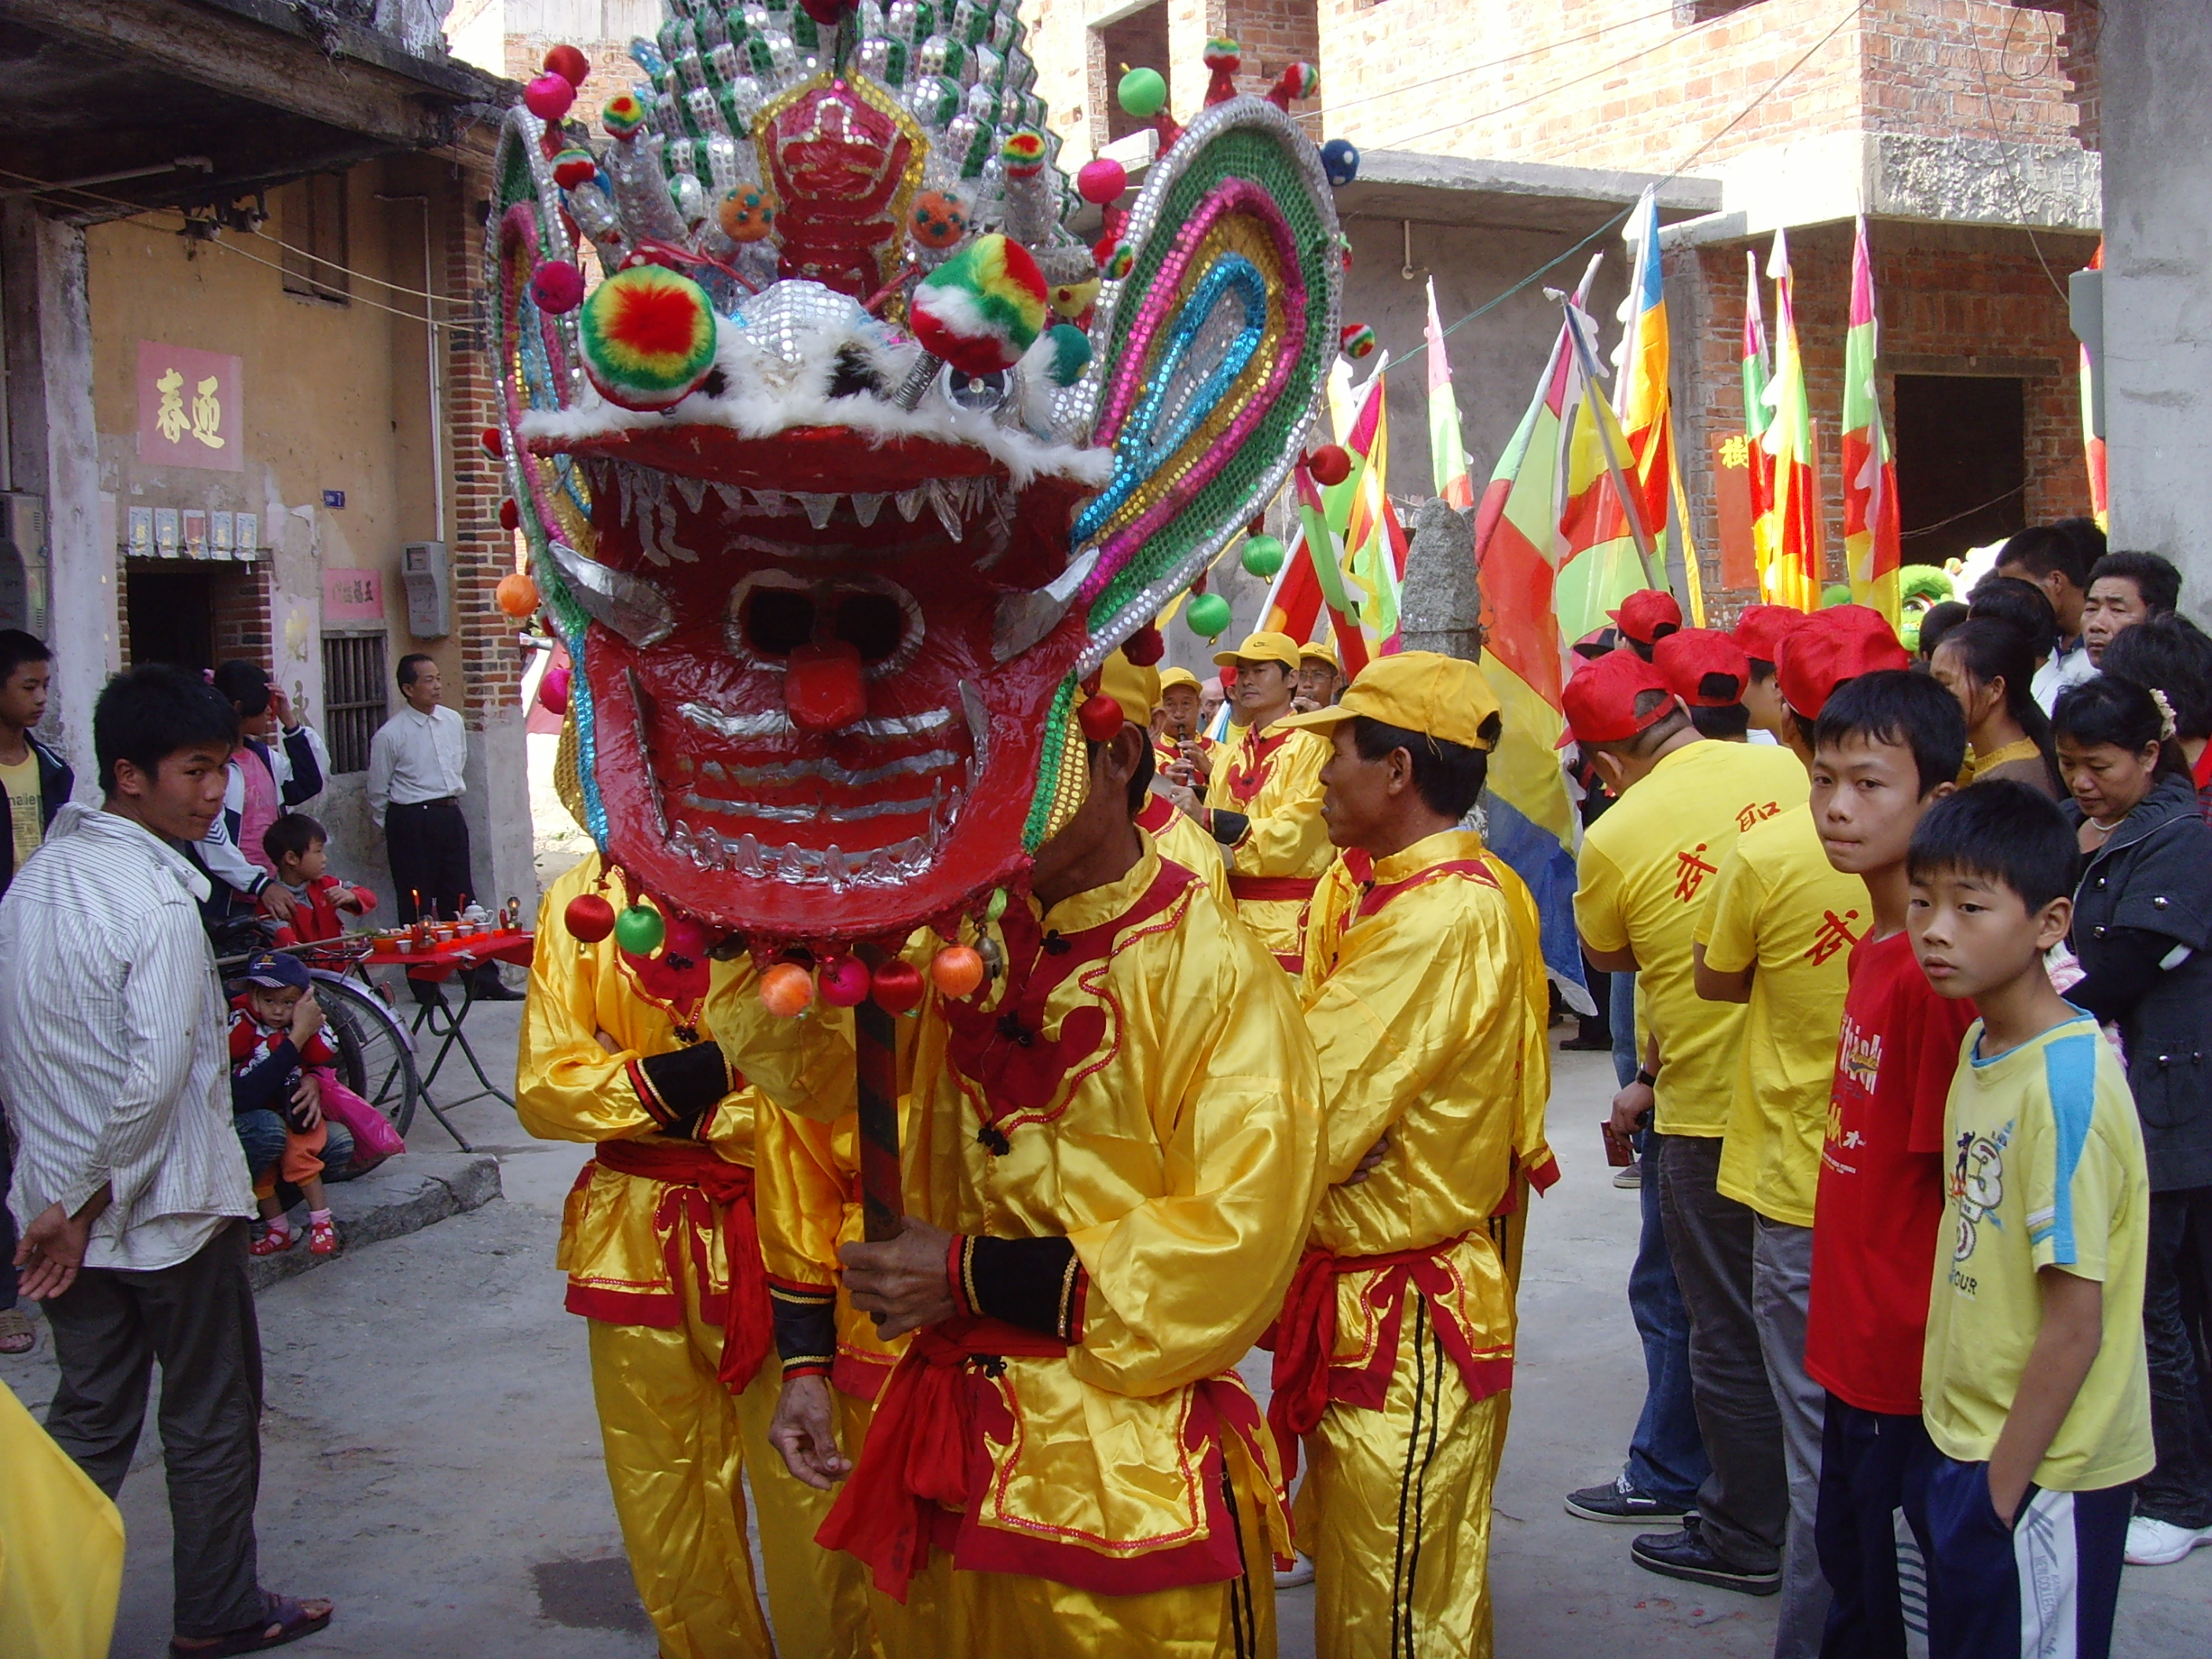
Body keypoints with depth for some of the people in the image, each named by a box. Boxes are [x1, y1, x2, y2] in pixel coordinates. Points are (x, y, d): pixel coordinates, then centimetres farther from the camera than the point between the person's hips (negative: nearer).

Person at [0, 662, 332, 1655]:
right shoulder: (159, 901, -22)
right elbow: (157, 1075, -28)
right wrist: (87, 1202, -16)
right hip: (168, 1203, -7)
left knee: (88, 1422, 17)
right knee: (211, 1423, 11)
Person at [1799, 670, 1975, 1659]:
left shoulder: (1935, 970, -21)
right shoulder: (1873, 947, 7)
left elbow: (1956, 1176, -19)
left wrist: (1922, 1349, -15)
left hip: (1907, 1367, -9)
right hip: (1856, 1349, 9)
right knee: (1850, 1580, 22)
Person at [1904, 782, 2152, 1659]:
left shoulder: (2065, 1084, -23)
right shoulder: (1981, 1044, 3)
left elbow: (2076, 1324, -21)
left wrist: (2000, 1492, -16)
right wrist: (1956, 1451, 12)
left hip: (2039, 1473, -8)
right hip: (1963, 1445, 8)